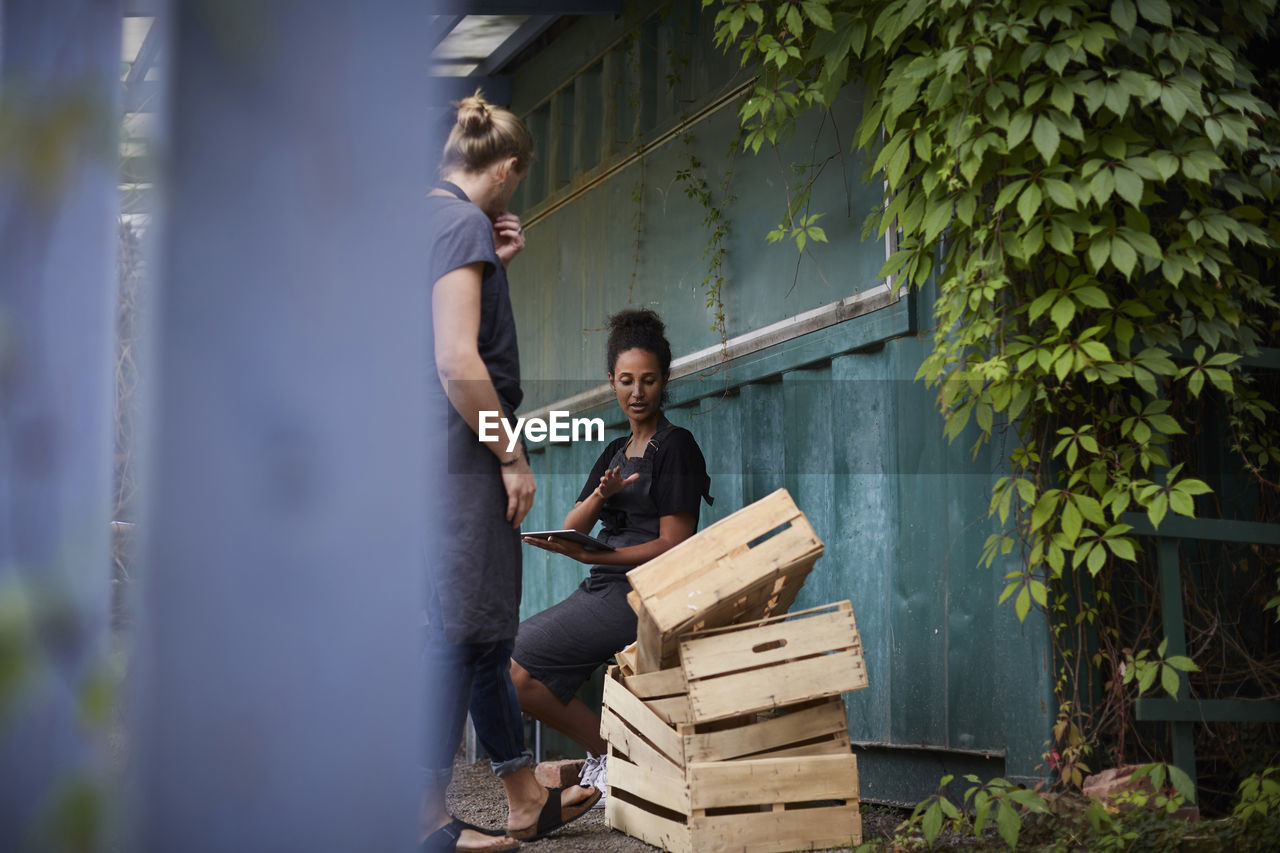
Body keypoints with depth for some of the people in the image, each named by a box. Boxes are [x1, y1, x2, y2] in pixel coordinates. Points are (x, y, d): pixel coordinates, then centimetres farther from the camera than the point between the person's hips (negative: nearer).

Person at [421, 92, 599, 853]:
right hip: (457, 449, -10)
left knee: (483, 627, 15)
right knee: (459, 631, -6)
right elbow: (459, 362, -22)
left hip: (442, 451, 10)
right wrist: (512, 458, -15)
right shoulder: (463, 224, -13)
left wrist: (495, 266, 15)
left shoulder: (427, 217, 17)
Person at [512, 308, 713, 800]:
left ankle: (609, 755, -3)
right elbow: (571, 529, 11)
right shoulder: (616, 452, 20)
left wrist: (593, 556, -23)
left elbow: (673, 546, -12)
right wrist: (600, 495, -11)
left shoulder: (675, 446, -5)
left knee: (512, 663, -14)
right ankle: (609, 754, 2)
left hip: (641, 594, -8)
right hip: (602, 593, 8)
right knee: (521, 676, -5)